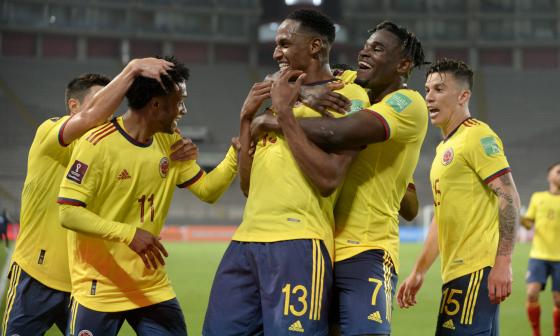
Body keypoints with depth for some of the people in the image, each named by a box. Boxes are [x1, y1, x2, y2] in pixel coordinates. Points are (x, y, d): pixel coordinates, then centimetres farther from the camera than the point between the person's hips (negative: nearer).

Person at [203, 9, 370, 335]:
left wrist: (284, 112, -11)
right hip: (247, 238, 8)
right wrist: (248, 117, 11)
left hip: (298, 242, -8)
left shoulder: (348, 95, -4)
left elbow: (328, 179, -17)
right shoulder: (280, 94, 20)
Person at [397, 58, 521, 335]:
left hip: (476, 271, -9)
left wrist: (503, 262, -22)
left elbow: (508, 197, -15)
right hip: (456, 272, 9)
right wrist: (419, 271, 24)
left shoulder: (477, 136, -7)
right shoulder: (445, 147, 22)